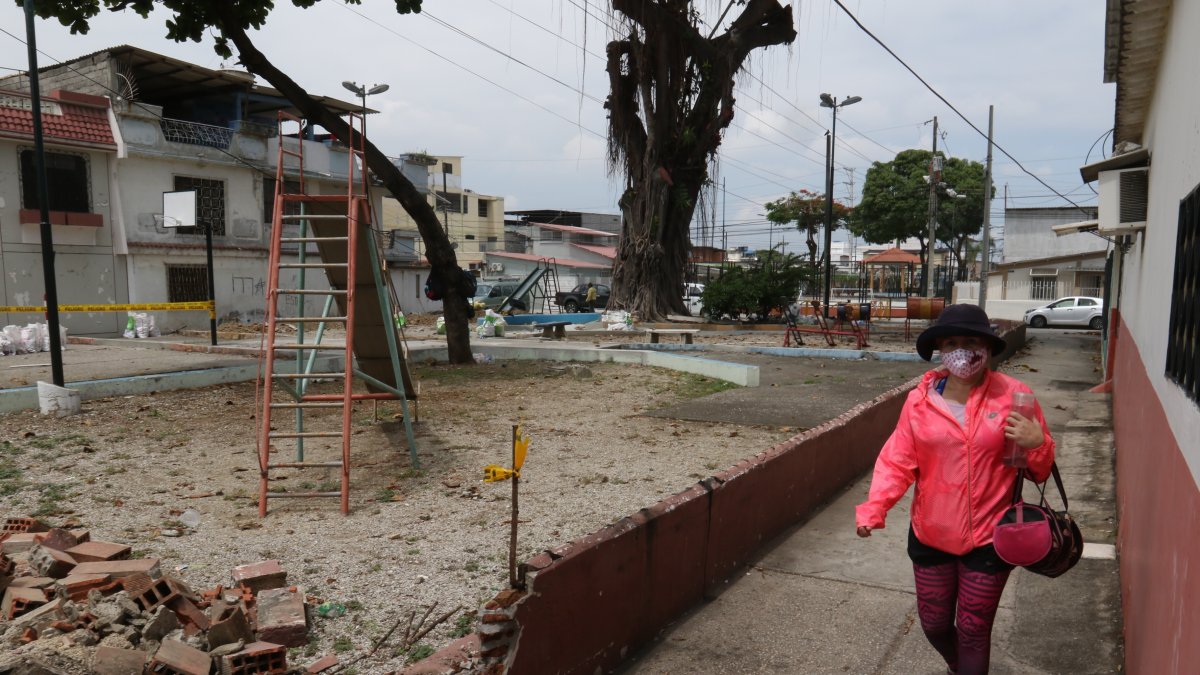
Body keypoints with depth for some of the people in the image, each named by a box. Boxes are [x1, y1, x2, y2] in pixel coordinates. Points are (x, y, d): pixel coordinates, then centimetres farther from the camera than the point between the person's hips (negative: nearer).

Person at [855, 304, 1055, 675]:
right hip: (931, 534, 2)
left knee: (973, 631, 11)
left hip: (988, 538, -2)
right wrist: (873, 509, -22)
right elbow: (898, 461, -7)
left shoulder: (1012, 395, -10)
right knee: (934, 625, 18)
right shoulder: (920, 399, -7)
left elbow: (1040, 469, -1)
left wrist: (1036, 444, -24)